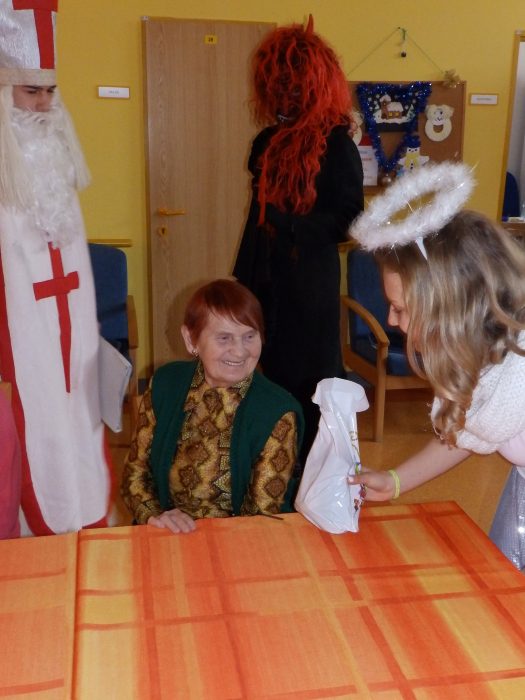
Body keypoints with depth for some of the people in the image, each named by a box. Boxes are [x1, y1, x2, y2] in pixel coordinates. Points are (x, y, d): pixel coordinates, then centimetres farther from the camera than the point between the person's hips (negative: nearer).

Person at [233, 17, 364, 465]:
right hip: (268, 277, 7)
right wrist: (242, 278, 15)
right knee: (274, 372, 15)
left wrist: (289, 221, -20)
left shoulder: (336, 143, -11)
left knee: (308, 379, 4)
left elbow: (348, 223, -12)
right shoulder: (267, 142, 8)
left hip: (310, 282, -6)